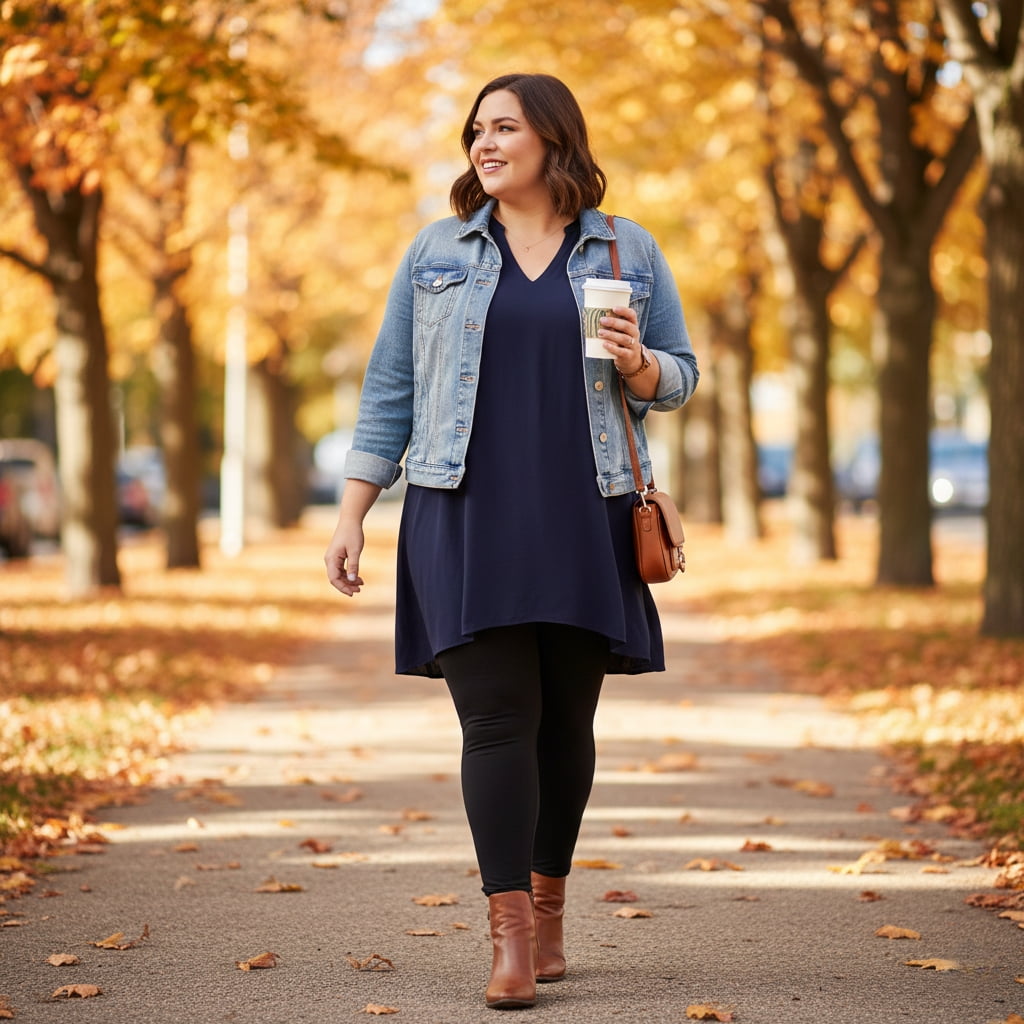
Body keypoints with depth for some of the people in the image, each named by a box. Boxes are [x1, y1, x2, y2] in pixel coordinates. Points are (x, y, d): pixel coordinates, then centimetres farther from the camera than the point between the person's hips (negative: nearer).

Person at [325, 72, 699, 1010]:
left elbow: (681, 376, 12)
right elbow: (390, 388, 9)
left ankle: (548, 909, 21)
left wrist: (636, 363, -11)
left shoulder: (628, 251, 9)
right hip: (465, 520, -1)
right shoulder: (438, 252, 10)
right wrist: (352, 516, 4)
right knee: (496, 716, -9)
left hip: (583, 525, 1)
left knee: (564, 719, 5)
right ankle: (510, 937, -9)